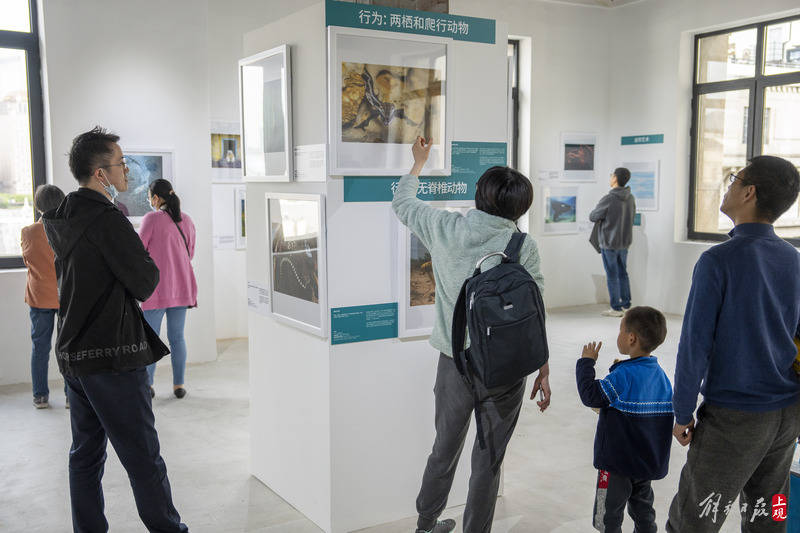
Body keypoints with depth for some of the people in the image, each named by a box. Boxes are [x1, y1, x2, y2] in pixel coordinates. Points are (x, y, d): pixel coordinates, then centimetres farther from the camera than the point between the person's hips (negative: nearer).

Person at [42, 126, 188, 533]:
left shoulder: (57, 221, 9)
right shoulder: (108, 220, -18)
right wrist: (147, 265, 4)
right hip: (112, 356, -9)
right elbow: (145, 283, -18)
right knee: (143, 458, 1)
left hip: (72, 354, 9)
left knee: (85, 454, 15)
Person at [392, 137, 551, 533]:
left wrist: (419, 161, 30)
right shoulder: (522, 246, -12)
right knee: (488, 459, 13)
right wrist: (543, 370, 0)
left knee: (444, 449, 22)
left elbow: (402, 202, 14)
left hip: (455, 363, 3)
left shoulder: (445, 228, -6)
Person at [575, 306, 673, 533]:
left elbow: (590, 395, -21)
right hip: (649, 462, 8)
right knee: (643, 509, 23)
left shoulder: (623, 377, -24)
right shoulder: (661, 375, 0)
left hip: (617, 463, -8)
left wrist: (586, 362, -9)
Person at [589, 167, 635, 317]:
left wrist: (601, 217, 10)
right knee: (623, 273, 16)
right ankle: (626, 304, 23)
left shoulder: (608, 199, -21)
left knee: (612, 275, 2)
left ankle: (616, 308, 6)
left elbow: (593, 217, -11)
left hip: (609, 243, -6)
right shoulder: (630, 198, 2)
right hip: (625, 242, 6)